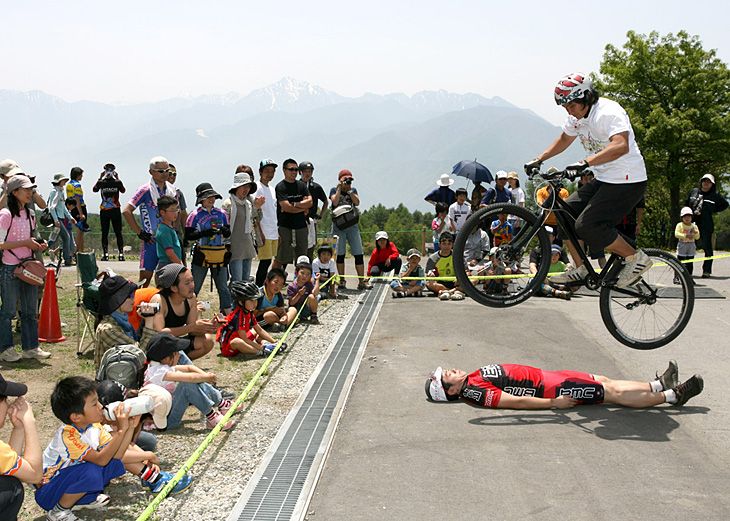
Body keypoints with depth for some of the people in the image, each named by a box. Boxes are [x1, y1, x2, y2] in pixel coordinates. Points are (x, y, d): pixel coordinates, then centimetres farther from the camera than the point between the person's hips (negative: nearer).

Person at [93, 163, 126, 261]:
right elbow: (123, 190, 15)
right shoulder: (117, 182, -6)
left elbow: (94, 189, 15)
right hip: (116, 210, 0)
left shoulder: (101, 182, -7)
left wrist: (100, 178, 17)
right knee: (118, 232, 6)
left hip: (104, 211, 0)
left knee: (104, 233, 6)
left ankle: (105, 254, 2)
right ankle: (121, 253, 3)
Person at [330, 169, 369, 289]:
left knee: (359, 253, -5)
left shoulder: (353, 190, 14)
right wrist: (339, 188, -7)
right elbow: (335, 202, -12)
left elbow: (357, 203, -3)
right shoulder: (334, 190, 7)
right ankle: (342, 281, 8)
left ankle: (362, 281, -3)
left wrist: (349, 190, -5)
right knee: (340, 253, -2)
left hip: (352, 225, 2)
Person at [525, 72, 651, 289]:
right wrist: (539, 159, 16)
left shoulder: (609, 112, -21)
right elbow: (564, 139, 26)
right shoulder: (577, 116, 6)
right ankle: (580, 270, 14)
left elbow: (621, 146, -38)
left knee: (587, 226, -19)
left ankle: (636, 257, -4)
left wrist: (585, 163, -47)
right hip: (602, 180, 9)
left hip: (627, 181, -9)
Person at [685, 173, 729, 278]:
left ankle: (707, 271, 8)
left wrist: (714, 211, 5)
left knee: (707, 248, 0)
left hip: (706, 226, -2)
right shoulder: (694, 191, 11)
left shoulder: (715, 195, 3)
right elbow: (686, 203, 24)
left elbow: (725, 204, 15)